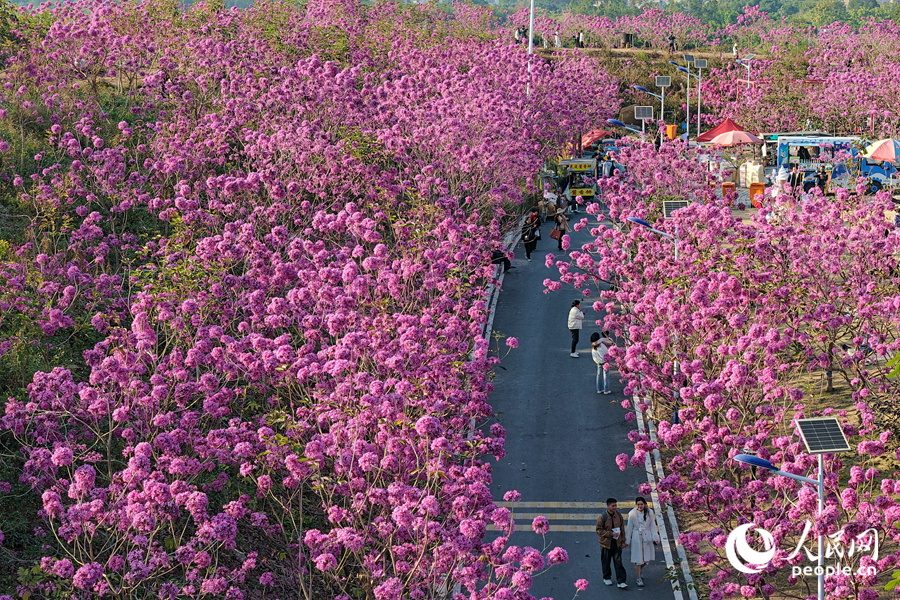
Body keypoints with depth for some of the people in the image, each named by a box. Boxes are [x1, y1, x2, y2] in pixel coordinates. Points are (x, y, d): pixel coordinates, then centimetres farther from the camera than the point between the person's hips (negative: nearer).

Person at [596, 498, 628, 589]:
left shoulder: (618, 515, 1)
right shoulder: (602, 516, -12)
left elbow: (622, 529, 11)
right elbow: (599, 530, -11)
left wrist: (623, 541, 9)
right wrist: (611, 534, -19)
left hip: (617, 543, 2)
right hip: (606, 543, -2)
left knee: (618, 561, -3)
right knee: (606, 562, 12)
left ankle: (621, 581, -1)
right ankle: (607, 578, 32)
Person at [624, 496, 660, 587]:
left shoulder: (649, 512, -3)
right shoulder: (632, 514, -8)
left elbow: (653, 525, 3)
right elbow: (629, 527, 0)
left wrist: (655, 538, -3)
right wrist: (627, 541, 4)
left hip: (647, 537, 2)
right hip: (637, 538, -2)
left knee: (646, 559, 9)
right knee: (638, 558, 0)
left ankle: (637, 569, 40)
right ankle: (639, 579, 12)